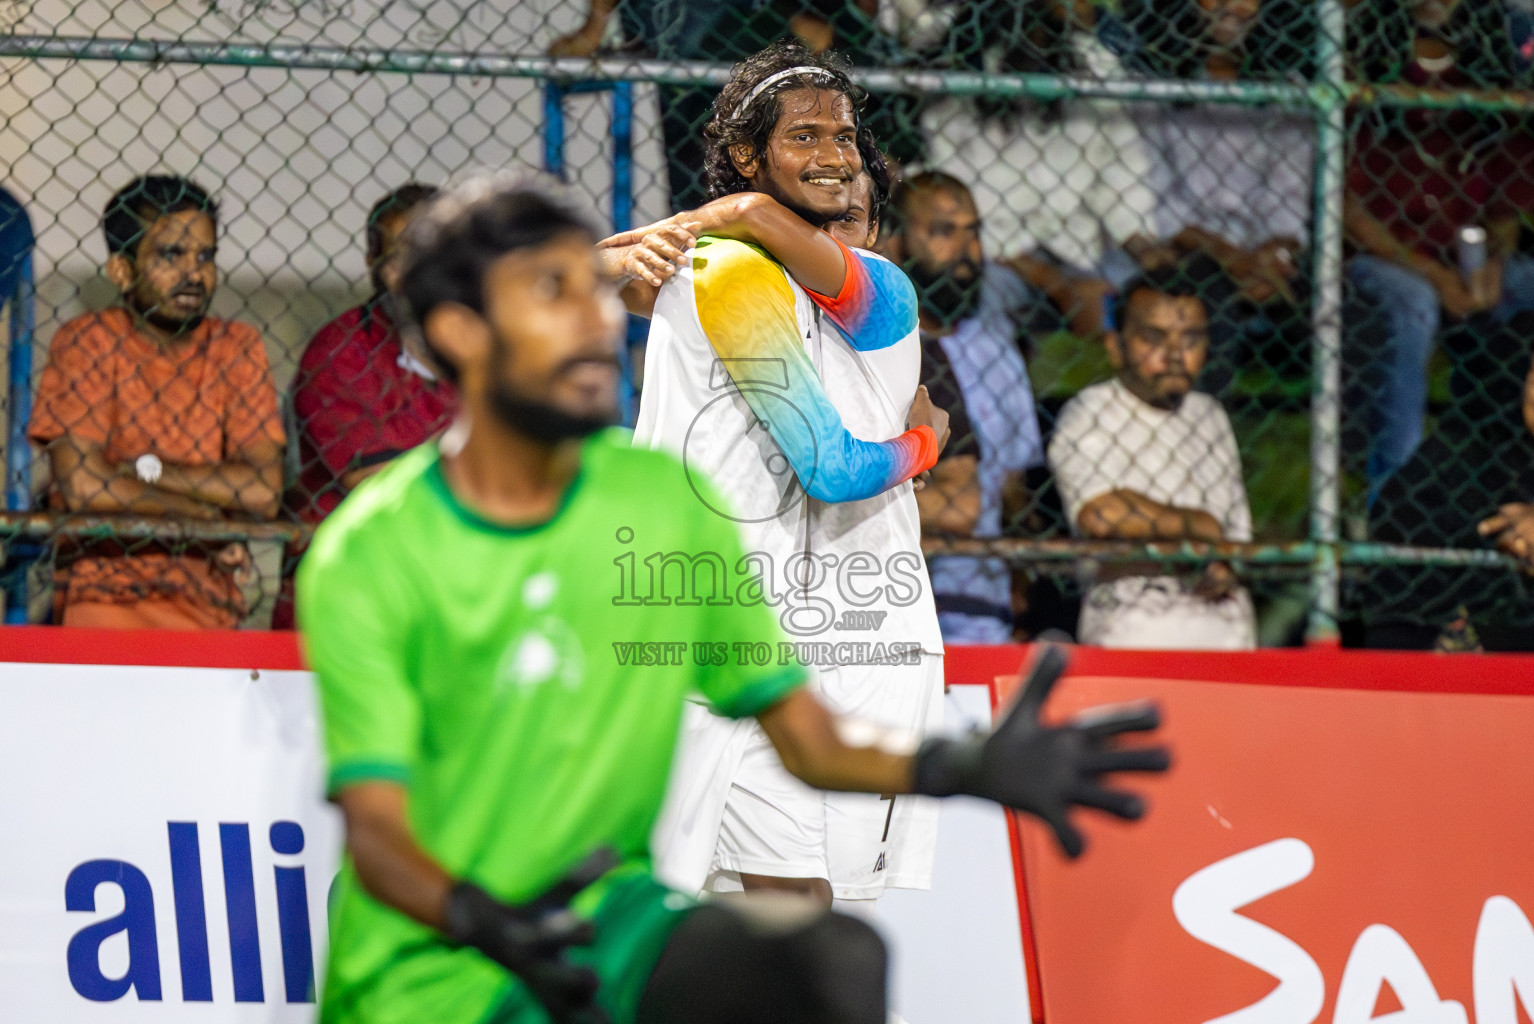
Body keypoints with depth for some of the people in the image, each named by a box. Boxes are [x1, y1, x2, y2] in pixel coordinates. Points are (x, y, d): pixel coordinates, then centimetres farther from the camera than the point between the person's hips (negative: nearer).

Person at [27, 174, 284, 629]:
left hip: (208, 604, 3)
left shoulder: (236, 348, 9)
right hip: (104, 588, -3)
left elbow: (263, 491, -2)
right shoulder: (87, 342, 0)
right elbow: (82, 487, -12)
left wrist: (145, 469, -8)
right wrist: (208, 513, -6)